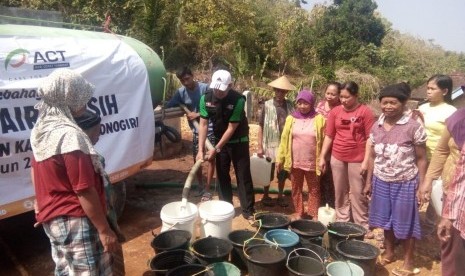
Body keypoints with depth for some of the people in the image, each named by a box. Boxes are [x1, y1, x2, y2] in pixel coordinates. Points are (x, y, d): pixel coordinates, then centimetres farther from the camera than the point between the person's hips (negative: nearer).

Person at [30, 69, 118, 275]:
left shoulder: (40, 131, 5)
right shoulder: (69, 135, -24)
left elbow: (38, 173, 19)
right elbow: (85, 190, -24)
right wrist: (104, 230, -17)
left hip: (52, 218, 9)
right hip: (75, 221, -9)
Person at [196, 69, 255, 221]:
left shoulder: (238, 100, -26)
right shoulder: (206, 98, -14)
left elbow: (232, 128, -23)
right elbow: (203, 125, -12)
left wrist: (216, 149, -22)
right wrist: (200, 150, -19)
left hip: (238, 141, -4)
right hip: (220, 140, 4)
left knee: (243, 176, 0)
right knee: (222, 175, 10)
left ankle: (248, 211, 9)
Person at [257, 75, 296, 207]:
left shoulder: (290, 105, 1)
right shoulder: (267, 105, -7)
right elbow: (261, 127, -5)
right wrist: (260, 146, -7)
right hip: (270, 145, -2)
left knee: (283, 173, 14)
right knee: (268, 173, 11)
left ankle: (280, 196, 29)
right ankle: (266, 196, 28)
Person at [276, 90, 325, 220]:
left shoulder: (319, 119, -5)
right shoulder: (291, 119, 2)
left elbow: (324, 140, -2)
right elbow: (284, 139, 3)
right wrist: (280, 158, 0)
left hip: (312, 162, -2)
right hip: (295, 162, 2)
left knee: (314, 189, 10)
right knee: (296, 189, 12)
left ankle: (315, 215, 23)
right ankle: (299, 213, 26)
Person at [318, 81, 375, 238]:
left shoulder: (365, 111, -6)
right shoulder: (335, 112, 2)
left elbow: (370, 138, -6)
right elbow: (329, 136, 6)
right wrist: (322, 157, 3)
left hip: (357, 160, -3)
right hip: (337, 158, 3)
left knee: (358, 194, 6)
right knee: (340, 192, 13)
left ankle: (363, 226, 20)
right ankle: (341, 223, 26)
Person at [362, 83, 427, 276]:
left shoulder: (413, 127, -12)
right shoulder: (377, 127, 2)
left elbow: (421, 159, -7)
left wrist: (422, 185, -9)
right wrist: (369, 181, 10)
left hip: (405, 183, -4)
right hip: (381, 181, 4)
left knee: (405, 222, 9)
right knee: (386, 219, 17)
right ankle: (389, 252, 37)